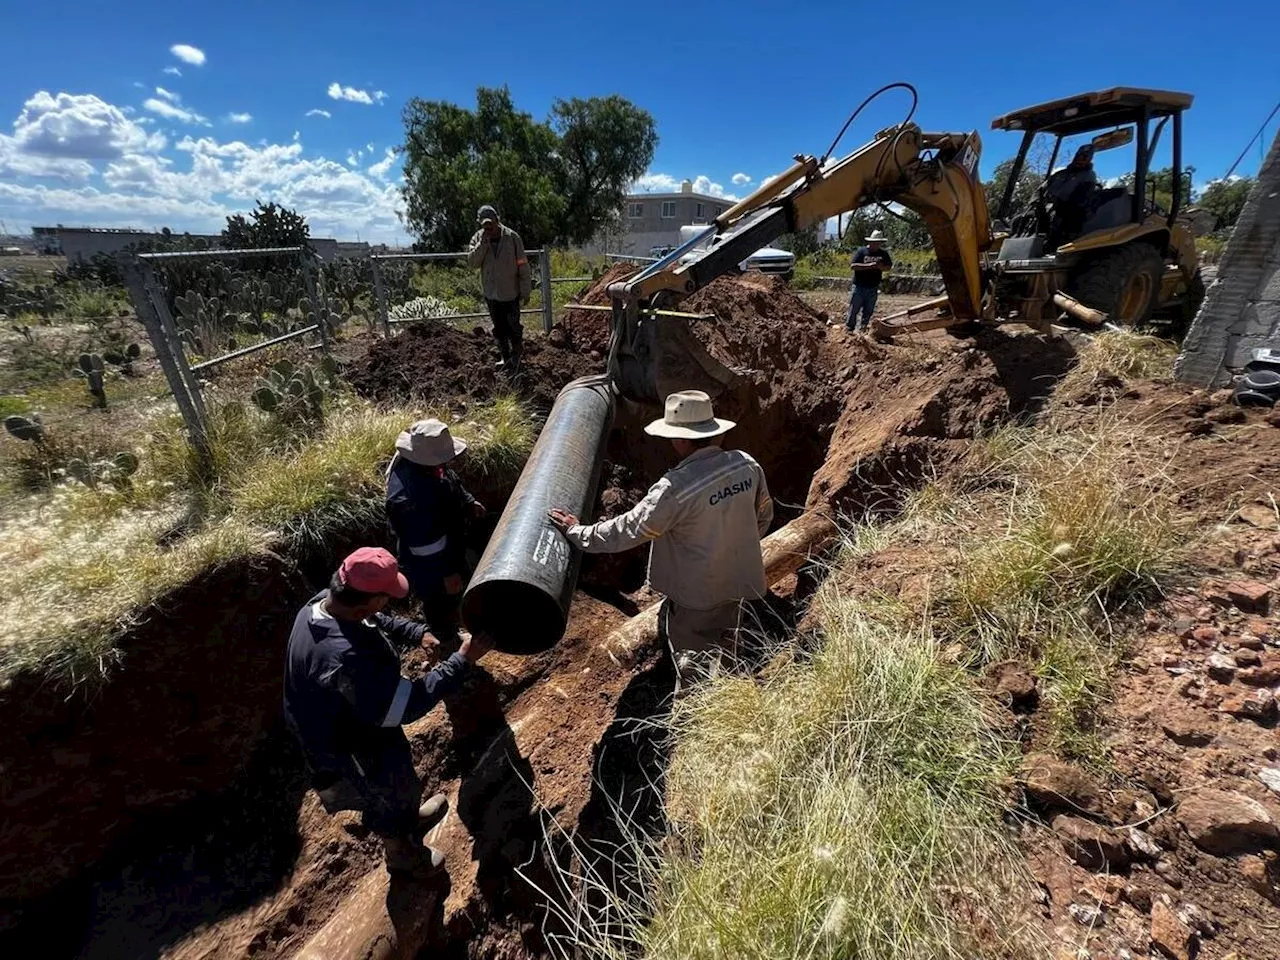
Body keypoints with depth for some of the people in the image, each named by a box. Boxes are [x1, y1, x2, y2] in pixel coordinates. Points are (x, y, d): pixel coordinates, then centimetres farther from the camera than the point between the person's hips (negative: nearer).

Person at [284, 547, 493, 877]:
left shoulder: (323, 602, -18)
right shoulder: (342, 657, -47)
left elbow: (379, 621, 2)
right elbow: (403, 706, -39)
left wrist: (418, 633, -11)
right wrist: (462, 661, -35)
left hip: (357, 722, 8)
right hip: (350, 749, -8)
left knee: (400, 775, 34)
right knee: (387, 798, 24)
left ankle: (411, 818, 64)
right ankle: (401, 853, 56)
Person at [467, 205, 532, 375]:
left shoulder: (512, 237, -12)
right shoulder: (478, 238, -2)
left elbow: (523, 265, -9)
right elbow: (472, 261, -12)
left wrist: (526, 291, -10)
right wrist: (483, 242, -21)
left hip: (510, 292, -4)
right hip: (490, 292, 4)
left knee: (513, 326, 1)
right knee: (499, 328, 14)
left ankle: (516, 356, 22)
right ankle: (506, 357, 29)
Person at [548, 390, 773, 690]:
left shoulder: (676, 487, -30)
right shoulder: (747, 465, -10)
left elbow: (628, 530, -22)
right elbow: (764, 515, 6)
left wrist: (578, 532, -8)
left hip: (697, 591, -7)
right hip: (737, 578, 7)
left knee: (691, 659, 15)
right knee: (723, 645, 29)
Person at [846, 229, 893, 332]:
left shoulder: (883, 253, 8)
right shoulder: (861, 251, -5)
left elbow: (889, 266, 13)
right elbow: (853, 265, -14)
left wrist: (881, 267, -10)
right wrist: (869, 266, -21)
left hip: (873, 288, 4)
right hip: (859, 286, -4)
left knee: (868, 312, 7)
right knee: (854, 309, -1)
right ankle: (849, 328, 9)